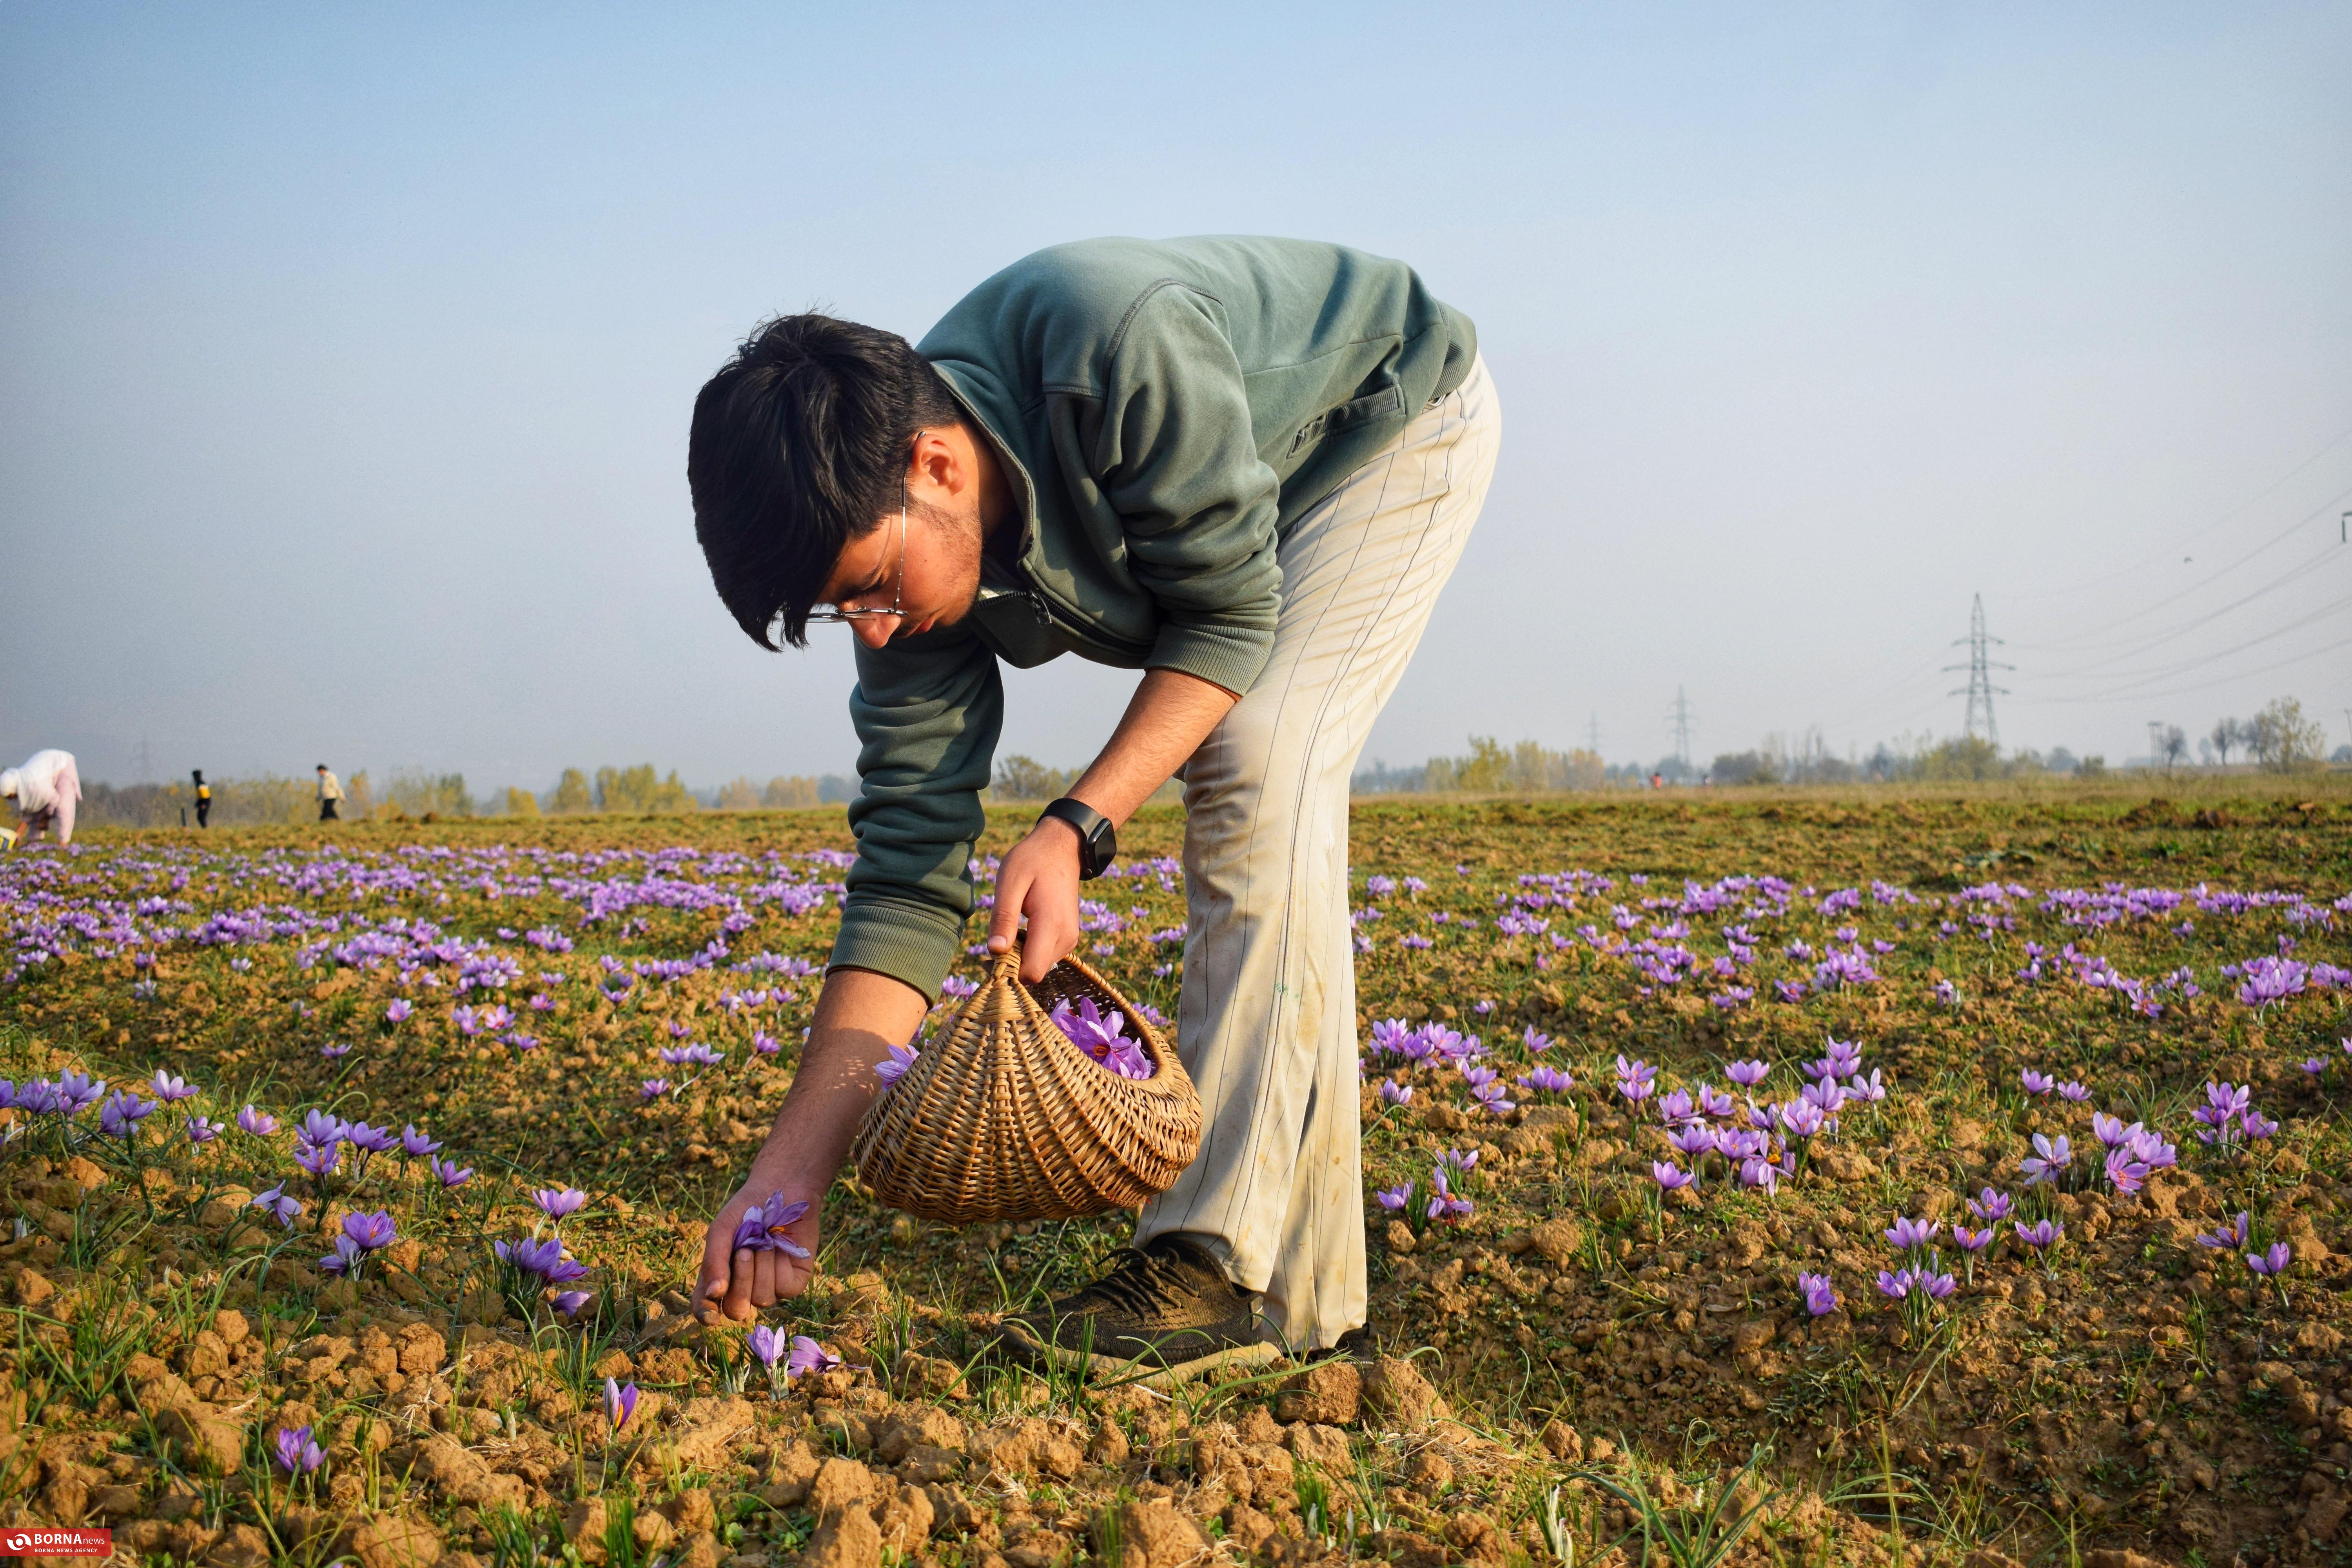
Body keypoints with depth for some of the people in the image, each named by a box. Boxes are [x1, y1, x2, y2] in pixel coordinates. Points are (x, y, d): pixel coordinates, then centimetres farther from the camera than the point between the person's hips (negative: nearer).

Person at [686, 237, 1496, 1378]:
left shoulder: (1122, 349, -42)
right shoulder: (908, 551, -20)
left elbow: (1231, 616, -29)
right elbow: (909, 868, -20)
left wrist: (1076, 829, -40)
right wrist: (789, 1174, -26)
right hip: (1233, 501, 7)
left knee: (1258, 775, -23)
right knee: (1238, 816, 1)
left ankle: (1225, 1264, -23)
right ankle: (1310, 1272, 10)